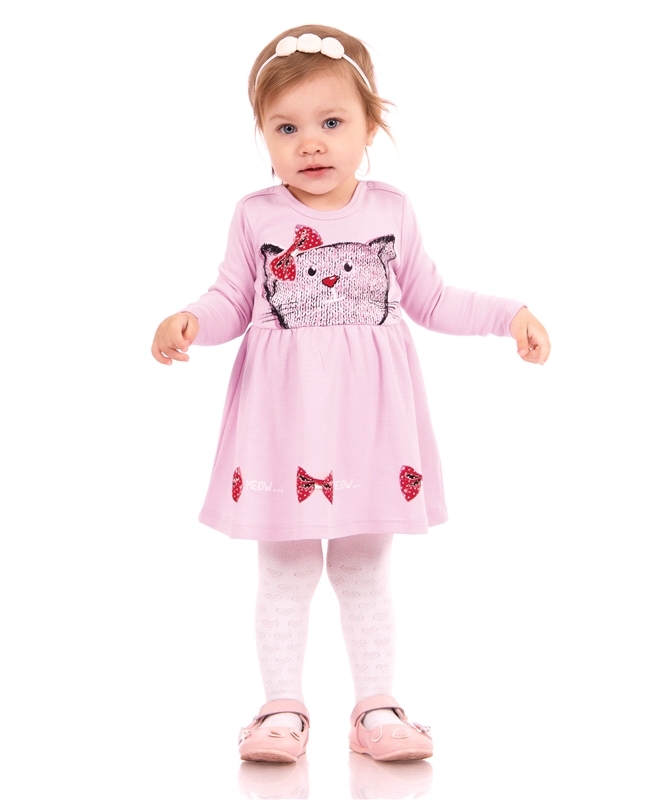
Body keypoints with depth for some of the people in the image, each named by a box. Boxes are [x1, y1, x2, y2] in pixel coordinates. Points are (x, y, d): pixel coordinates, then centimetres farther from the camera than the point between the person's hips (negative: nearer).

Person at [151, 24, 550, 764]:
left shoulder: (391, 212, 2)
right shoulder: (256, 216, -2)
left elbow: (429, 300, 11)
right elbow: (234, 302, 2)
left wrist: (509, 315, 5)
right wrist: (189, 322, -19)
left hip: (367, 409, 1)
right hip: (286, 408, -1)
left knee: (364, 570, 11)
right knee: (285, 571, 6)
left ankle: (376, 708, 20)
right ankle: (283, 709, 17)